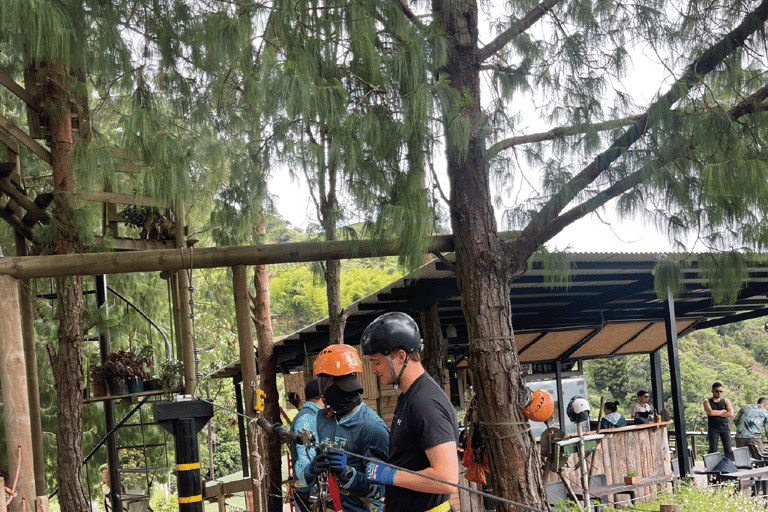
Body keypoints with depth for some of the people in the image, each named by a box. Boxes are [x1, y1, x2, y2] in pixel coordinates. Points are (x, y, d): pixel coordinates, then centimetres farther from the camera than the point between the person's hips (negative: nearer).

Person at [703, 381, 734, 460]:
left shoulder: (726, 401, 13)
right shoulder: (707, 402, 8)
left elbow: (731, 414, -2)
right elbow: (710, 412, -12)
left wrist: (716, 413, -5)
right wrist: (723, 411, -3)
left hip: (725, 427, 2)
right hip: (713, 428, -2)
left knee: (728, 449, -4)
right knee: (713, 450, -6)